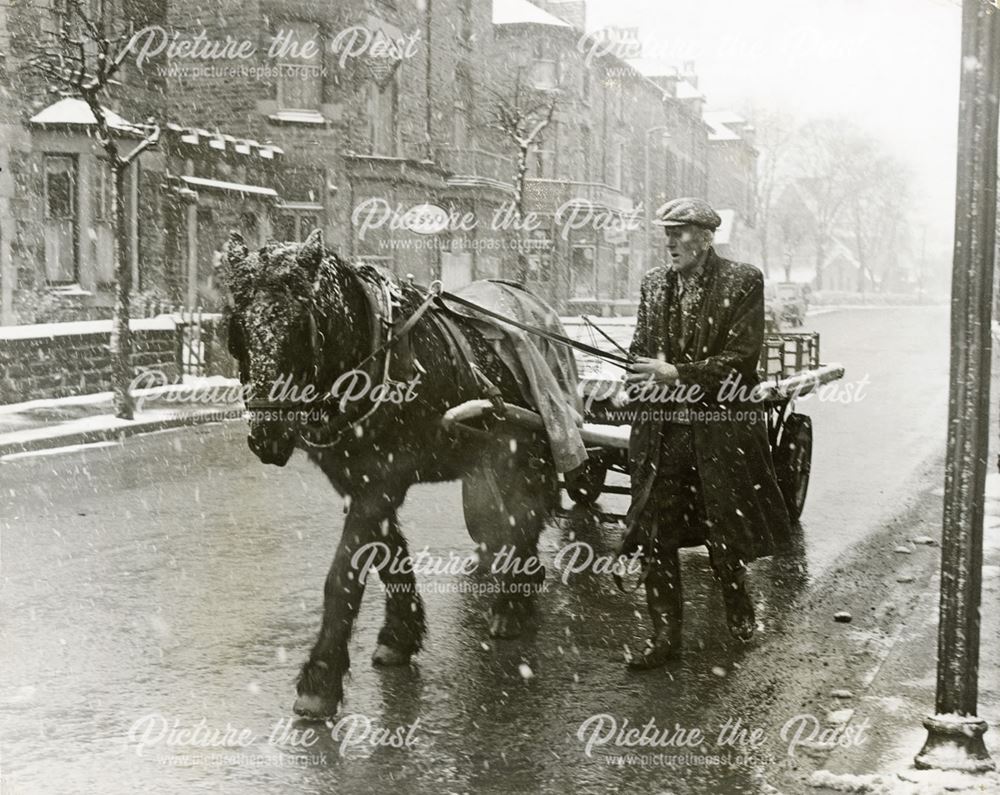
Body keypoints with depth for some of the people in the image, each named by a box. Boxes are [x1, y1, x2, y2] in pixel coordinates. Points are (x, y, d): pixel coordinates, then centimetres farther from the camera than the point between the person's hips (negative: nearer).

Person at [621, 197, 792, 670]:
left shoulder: (743, 283, -5)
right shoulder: (654, 284, 10)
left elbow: (741, 358, -11)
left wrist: (677, 375, -18)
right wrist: (649, 379, -7)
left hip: (720, 431, -4)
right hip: (660, 434, 4)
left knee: (724, 532, 9)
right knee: (654, 534, 1)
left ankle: (739, 610, 34)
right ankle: (664, 632, 10)